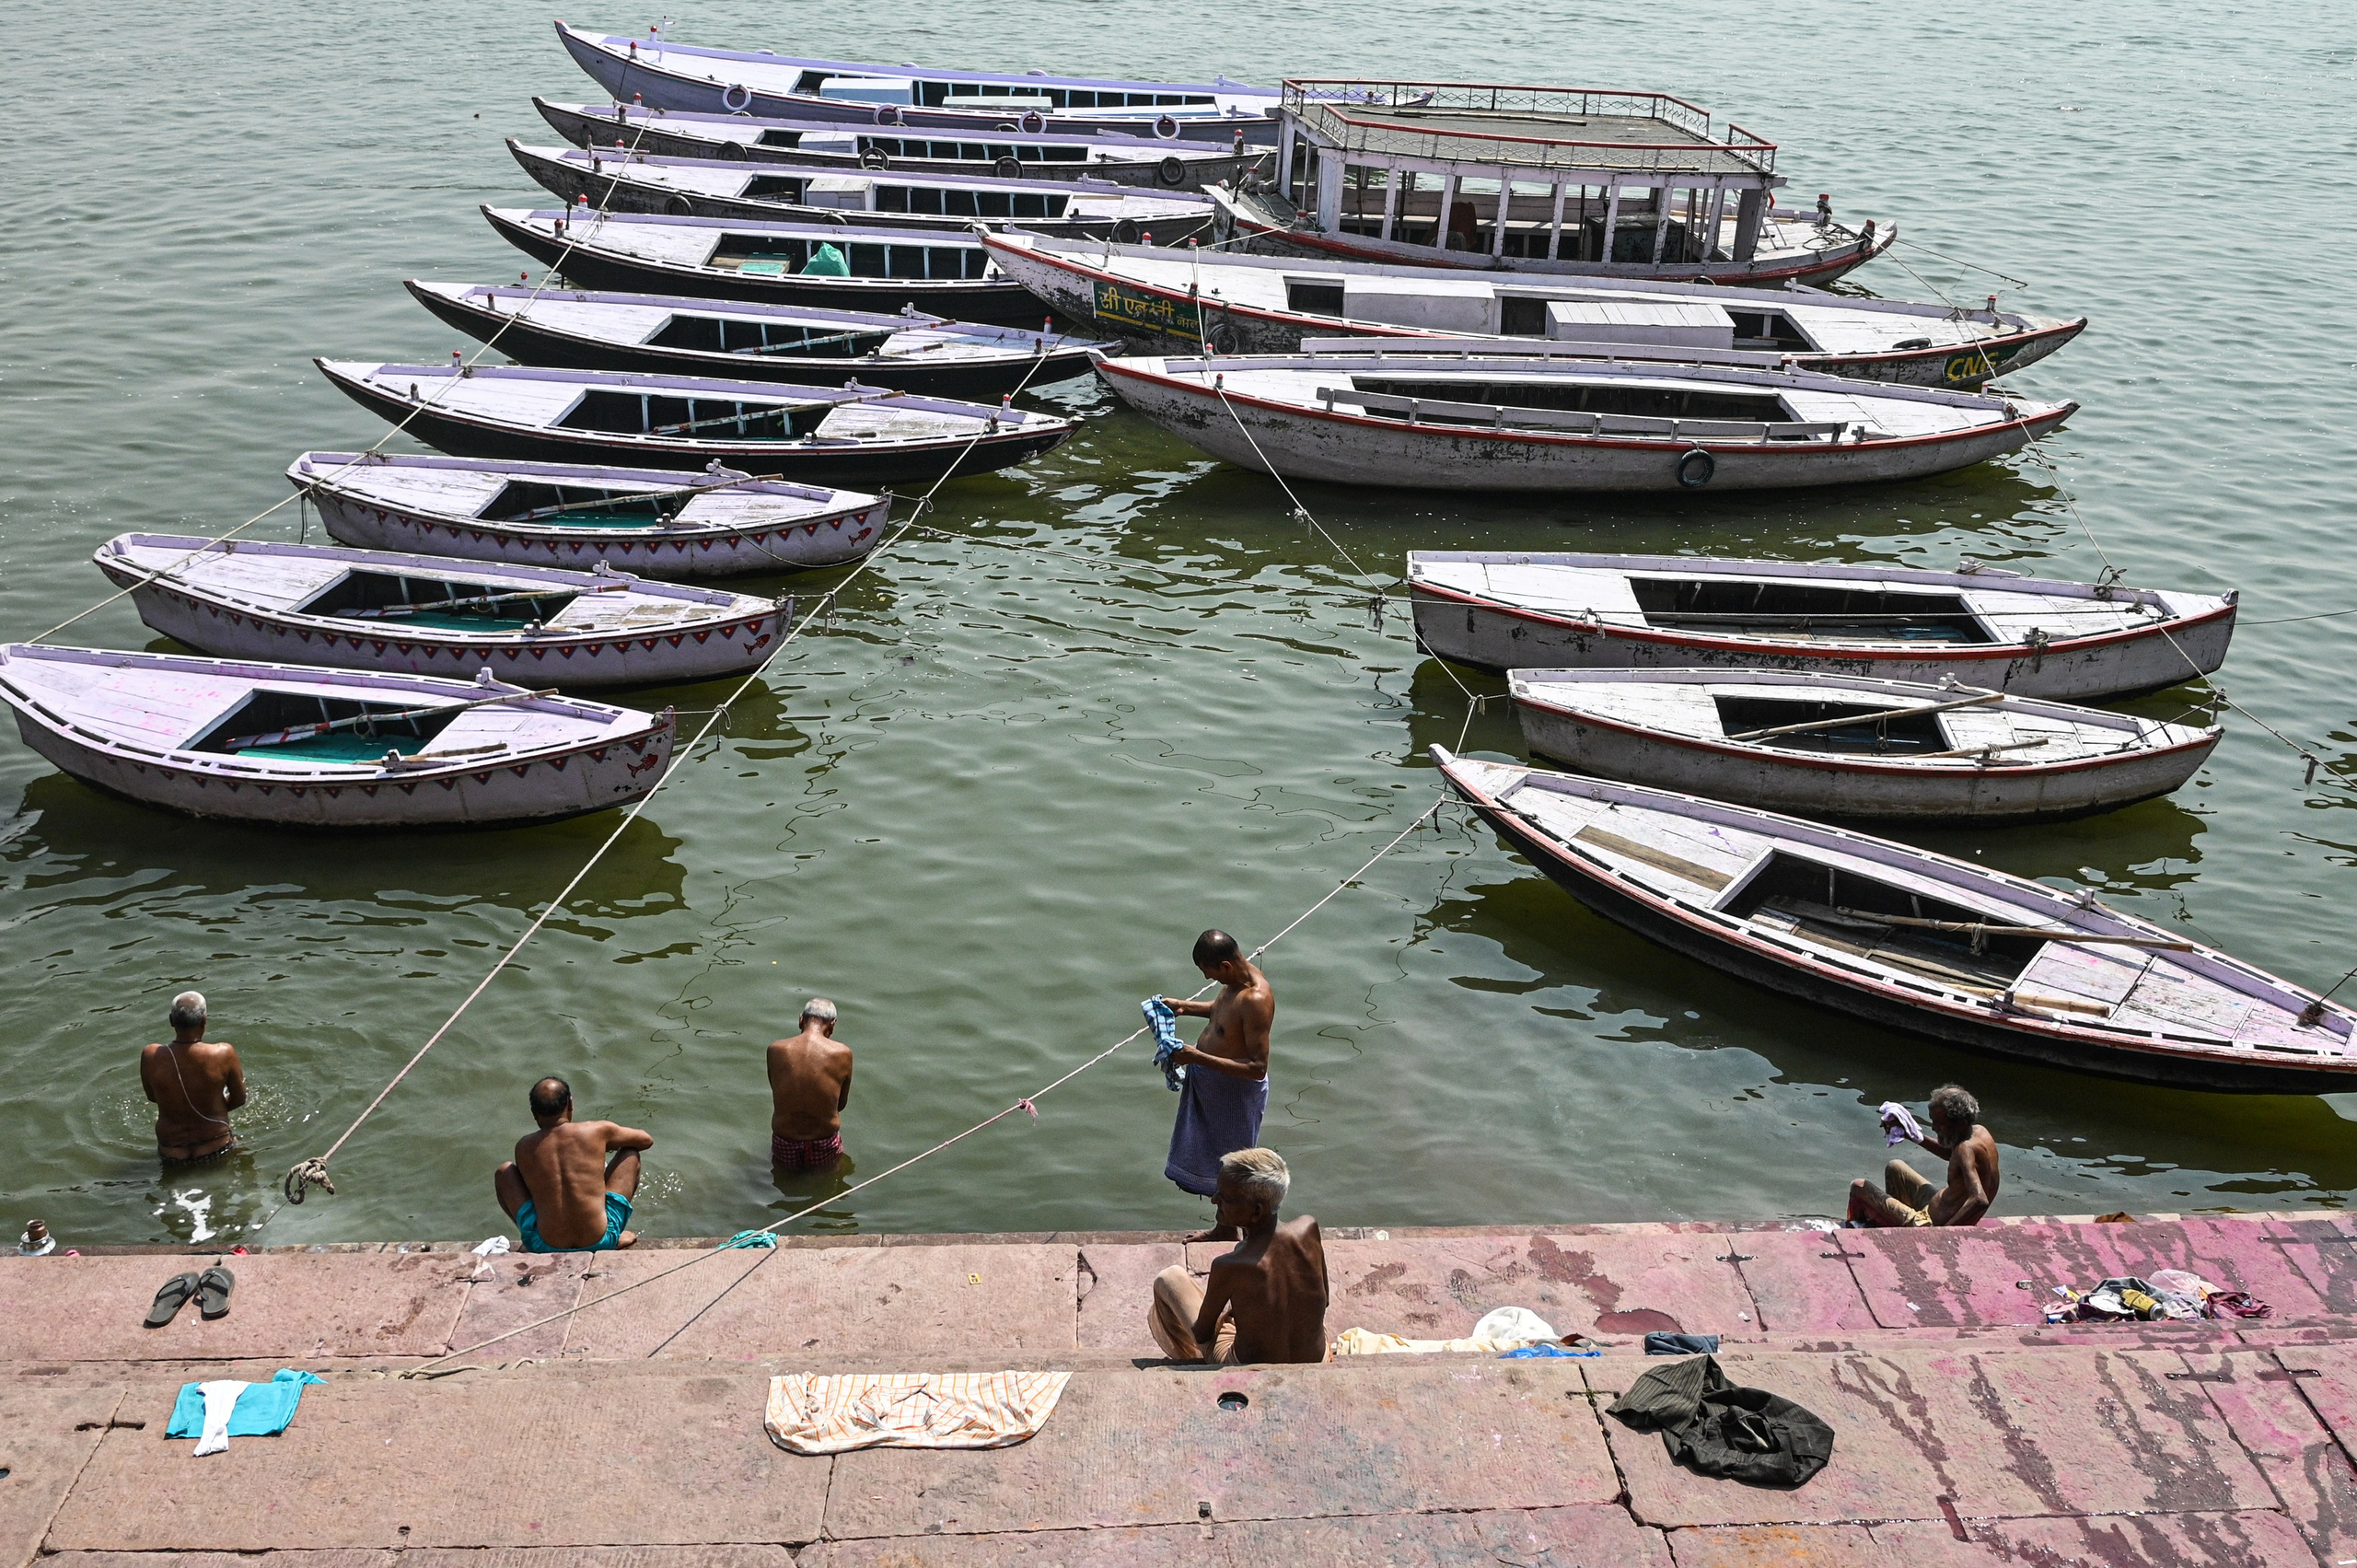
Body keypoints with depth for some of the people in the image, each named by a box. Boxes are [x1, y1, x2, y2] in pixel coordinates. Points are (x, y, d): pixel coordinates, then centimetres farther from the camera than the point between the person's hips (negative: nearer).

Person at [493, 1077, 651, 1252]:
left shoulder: (523, 1148, -1)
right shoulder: (597, 1131, -5)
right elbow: (647, 1140, 13)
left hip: (545, 1248, 1)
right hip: (600, 1242, -1)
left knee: (504, 1172, 21)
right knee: (630, 1153, 19)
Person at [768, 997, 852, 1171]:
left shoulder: (775, 1050, -9)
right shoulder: (842, 1053, -13)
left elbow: (776, 1095, 5)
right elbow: (842, 1104, 1)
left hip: (785, 1151, 2)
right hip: (823, 1152, -2)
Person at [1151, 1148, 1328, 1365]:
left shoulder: (1227, 1267, -29)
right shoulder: (1308, 1229, -18)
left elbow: (1201, 1335, -11)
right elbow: (1323, 1299, 1)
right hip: (1316, 1357, 4)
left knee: (1168, 1279, 14)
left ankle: (1188, 1361, 40)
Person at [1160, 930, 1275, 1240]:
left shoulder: (1256, 1000, -33)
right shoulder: (1237, 980, -4)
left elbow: (1257, 1068, -33)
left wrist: (1198, 1058, -33)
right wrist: (1185, 1007, 6)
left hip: (1235, 1092, -10)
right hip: (1212, 1082, 10)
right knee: (1216, 1158, 24)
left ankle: (1228, 1231, 30)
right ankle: (1224, 1227, 42)